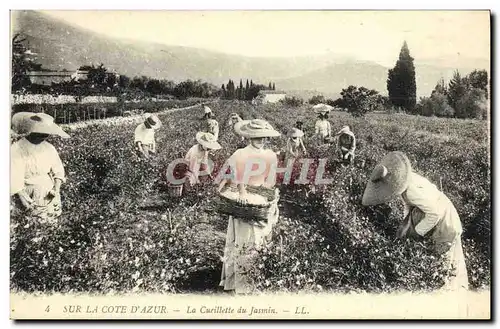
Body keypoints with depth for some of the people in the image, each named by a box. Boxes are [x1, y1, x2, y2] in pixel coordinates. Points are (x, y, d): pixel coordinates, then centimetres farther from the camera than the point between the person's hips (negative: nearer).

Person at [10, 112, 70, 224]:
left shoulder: (49, 148, 0)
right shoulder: (17, 150, -14)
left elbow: (58, 170, 4)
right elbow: (14, 177, -20)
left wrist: (57, 188, -11)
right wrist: (22, 197, -30)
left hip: (49, 196, 3)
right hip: (28, 199, -3)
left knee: (53, 225, 8)